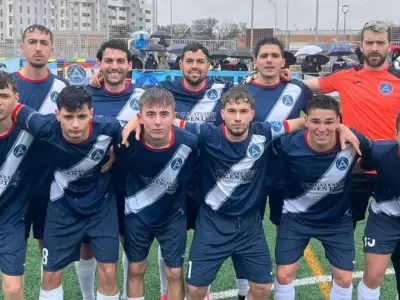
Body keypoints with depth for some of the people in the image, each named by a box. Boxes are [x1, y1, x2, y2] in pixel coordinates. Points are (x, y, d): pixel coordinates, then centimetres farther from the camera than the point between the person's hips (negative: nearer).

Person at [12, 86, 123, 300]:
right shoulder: (44, 127, -28)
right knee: (51, 274, 8)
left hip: (101, 204, 0)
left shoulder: (108, 128, -27)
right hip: (63, 204, 1)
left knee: (108, 273, -1)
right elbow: (14, 109, -11)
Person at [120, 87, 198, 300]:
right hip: (137, 214, 0)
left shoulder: (189, 142, -27)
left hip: (173, 215, 0)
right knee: (135, 270, 13)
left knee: (175, 273, 7)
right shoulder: (129, 140, -27)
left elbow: (192, 176, -6)